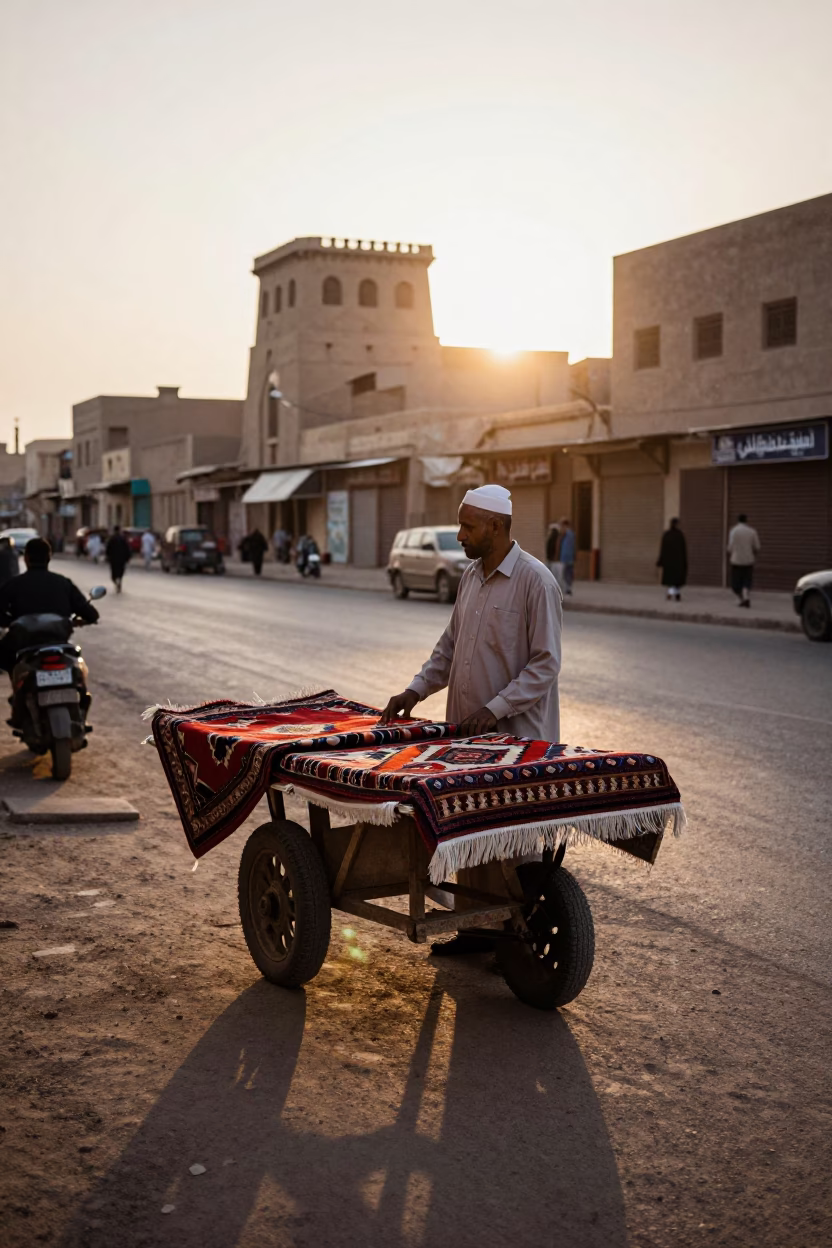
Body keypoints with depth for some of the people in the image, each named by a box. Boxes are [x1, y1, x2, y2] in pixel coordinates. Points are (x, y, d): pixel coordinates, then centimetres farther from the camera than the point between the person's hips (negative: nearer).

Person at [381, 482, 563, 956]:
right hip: (468, 731, 8)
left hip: (516, 737, -8)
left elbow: (546, 663, -16)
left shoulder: (535, 580, -14)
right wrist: (416, 690, 8)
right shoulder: (471, 576, 12)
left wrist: (495, 709, -21)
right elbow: (451, 645, 20)